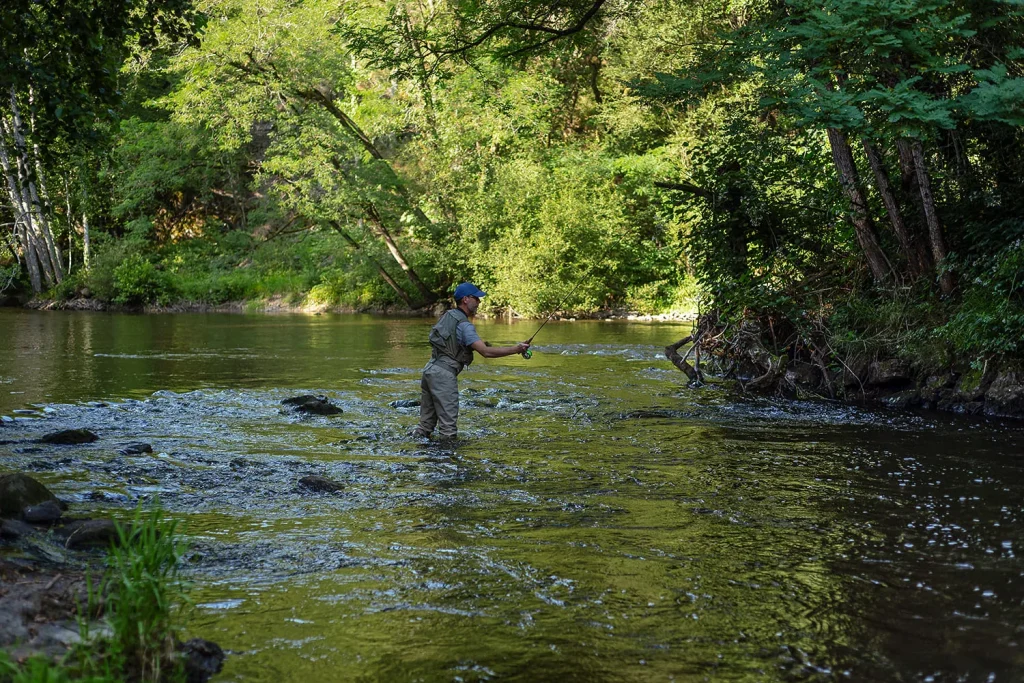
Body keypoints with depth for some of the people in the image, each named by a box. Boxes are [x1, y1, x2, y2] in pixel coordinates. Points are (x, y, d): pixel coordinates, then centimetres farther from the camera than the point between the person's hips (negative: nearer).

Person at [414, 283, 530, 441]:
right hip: (444, 374, -9)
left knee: (426, 422, 13)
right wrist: (515, 349, -21)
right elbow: (486, 352, -21)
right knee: (448, 423, -7)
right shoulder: (464, 325, -12)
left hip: (430, 369, 9)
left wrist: (478, 344, 15)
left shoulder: (448, 315, 15)